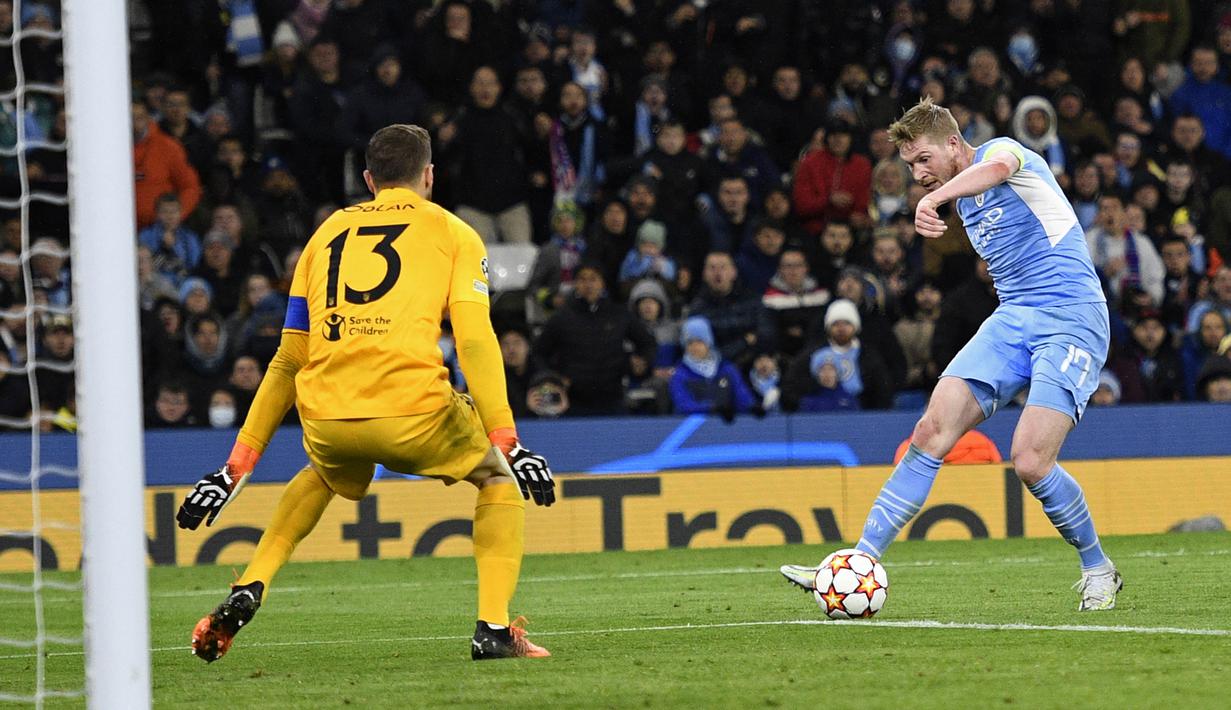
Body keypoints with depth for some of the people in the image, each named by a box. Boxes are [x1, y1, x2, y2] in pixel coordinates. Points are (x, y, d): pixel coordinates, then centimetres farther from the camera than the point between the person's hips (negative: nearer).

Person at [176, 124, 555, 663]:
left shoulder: (327, 234, 23)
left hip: (325, 417, 4)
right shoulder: (452, 233, 13)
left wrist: (236, 468, 25)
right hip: (412, 411, -4)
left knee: (324, 475, 38)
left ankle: (247, 591, 19)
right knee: (499, 480, 22)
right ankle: (493, 628, 5)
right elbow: (474, 341, -2)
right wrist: (506, 445, -6)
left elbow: (288, 362, 23)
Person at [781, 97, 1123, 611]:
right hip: (1012, 318, 8)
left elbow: (998, 168, -34)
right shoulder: (964, 203, 20)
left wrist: (934, 198, -51)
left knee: (1030, 462, -19)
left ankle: (1099, 571, 5)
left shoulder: (999, 149, -7)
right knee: (933, 430, -10)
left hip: (1071, 321, -8)